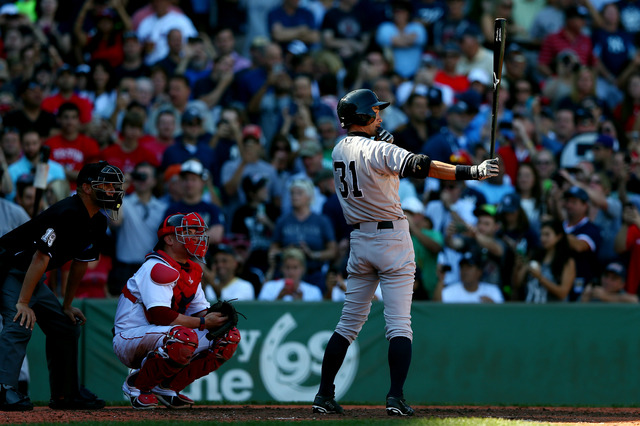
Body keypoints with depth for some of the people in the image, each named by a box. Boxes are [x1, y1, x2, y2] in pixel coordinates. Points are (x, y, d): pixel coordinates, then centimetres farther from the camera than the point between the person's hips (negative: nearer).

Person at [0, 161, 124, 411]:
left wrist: (67, 306, 15)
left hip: (32, 277, 10)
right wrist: (23, 303, -30)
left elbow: (80, 264, 15)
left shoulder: (98, 224, 4)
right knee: (20, 323, -26)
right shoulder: (67, 214, -26)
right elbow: (41, 258, -29)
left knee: (66, 327, 11)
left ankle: (65, 394, 17)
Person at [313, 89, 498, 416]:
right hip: (392, 239, -7)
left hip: (359, 240, 7)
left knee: (350, 321, 13)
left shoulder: (339, 150, 7)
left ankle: (324, 395, 11)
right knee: (399, 324, -6)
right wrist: (472, 172, -38)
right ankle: (396, 398, -15)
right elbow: (418, 166, -30)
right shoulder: (377, 151, -16)